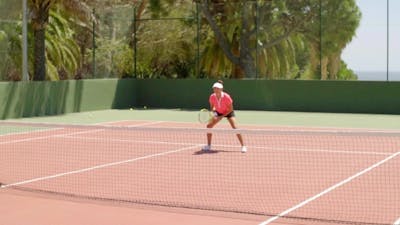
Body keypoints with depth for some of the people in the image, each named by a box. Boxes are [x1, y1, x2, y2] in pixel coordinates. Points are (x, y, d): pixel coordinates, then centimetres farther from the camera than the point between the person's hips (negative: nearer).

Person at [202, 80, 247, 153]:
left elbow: (230, 109, -22)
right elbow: (211, 107, -2)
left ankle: (243, 146, -11)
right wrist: (213, 112, -23)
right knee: (209, 125, -6)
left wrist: (222, 116, -26)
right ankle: (208, 146, 9)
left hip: (228, 112, -4)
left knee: (235, 127, -20)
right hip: (218, 112, 4)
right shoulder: (212, 97, -23)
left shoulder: (226, 97, -34)